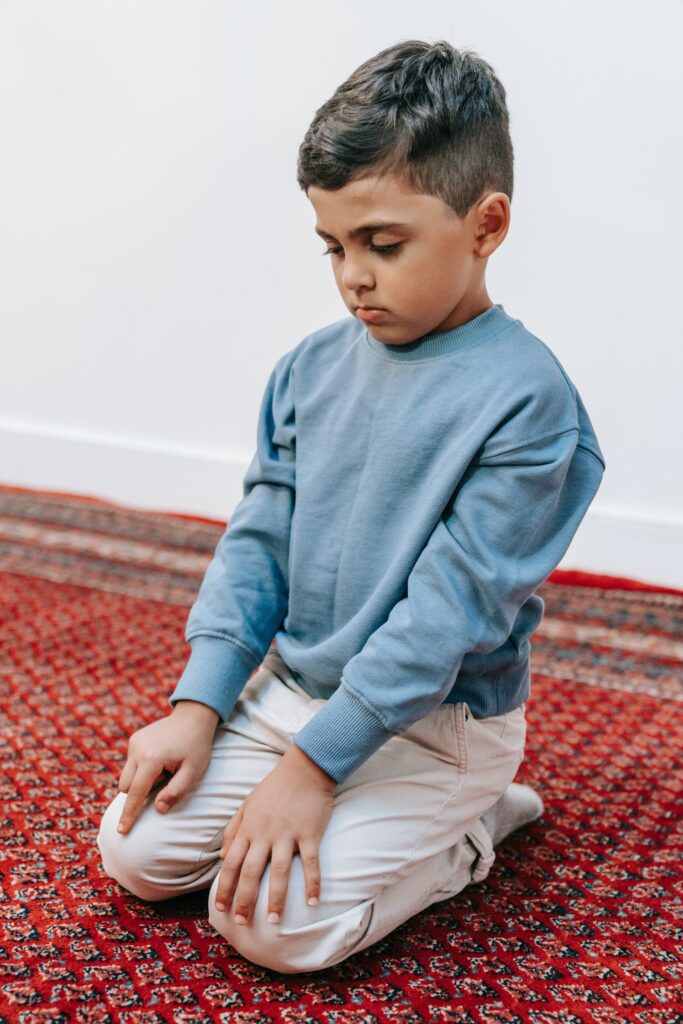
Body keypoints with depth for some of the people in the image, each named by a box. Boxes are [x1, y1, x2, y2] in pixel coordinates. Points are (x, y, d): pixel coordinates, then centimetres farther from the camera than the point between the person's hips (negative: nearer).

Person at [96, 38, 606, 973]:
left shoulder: (524, 399, -20)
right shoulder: (311, 369, 0)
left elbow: (450, 609, -23)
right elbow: (256, 540, 4)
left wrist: (313, 764, -22)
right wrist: (199, 703, -4)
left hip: (434, 721, -6)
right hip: (288, 687, 7)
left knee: (271, 918, -18)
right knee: (136, 851, 2)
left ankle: (465, 832, 7)